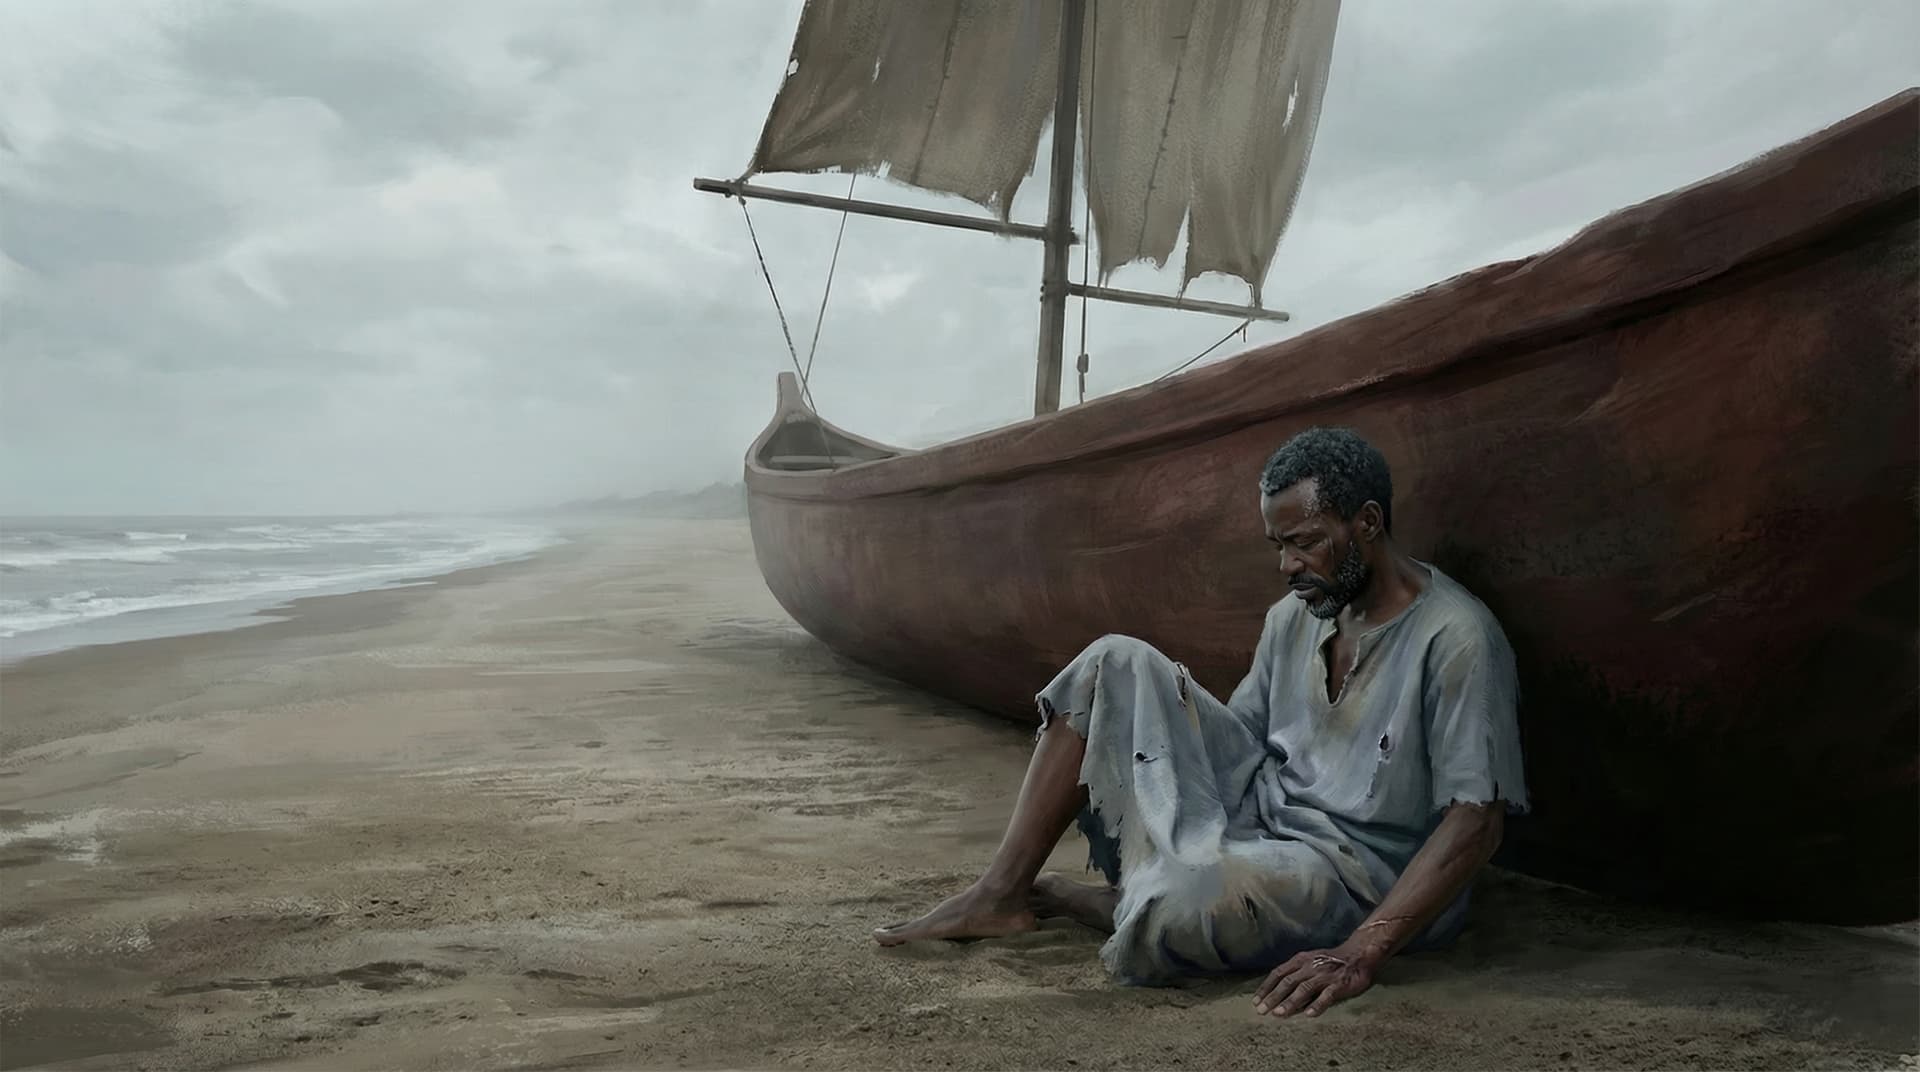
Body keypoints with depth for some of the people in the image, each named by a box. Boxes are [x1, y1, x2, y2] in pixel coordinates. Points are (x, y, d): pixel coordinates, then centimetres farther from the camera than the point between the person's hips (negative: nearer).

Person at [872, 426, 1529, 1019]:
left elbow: (1476, 820, -22)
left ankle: (1061, 897, -1)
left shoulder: (1455, 639, -17)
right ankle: (998, 894, -11)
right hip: (1251, 810, 7)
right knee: (1116, 665, -8)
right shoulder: (1296, 614, 7)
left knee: (1172, 914, -39)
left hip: (1347, 864, -7)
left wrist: (1362, 953, -31)